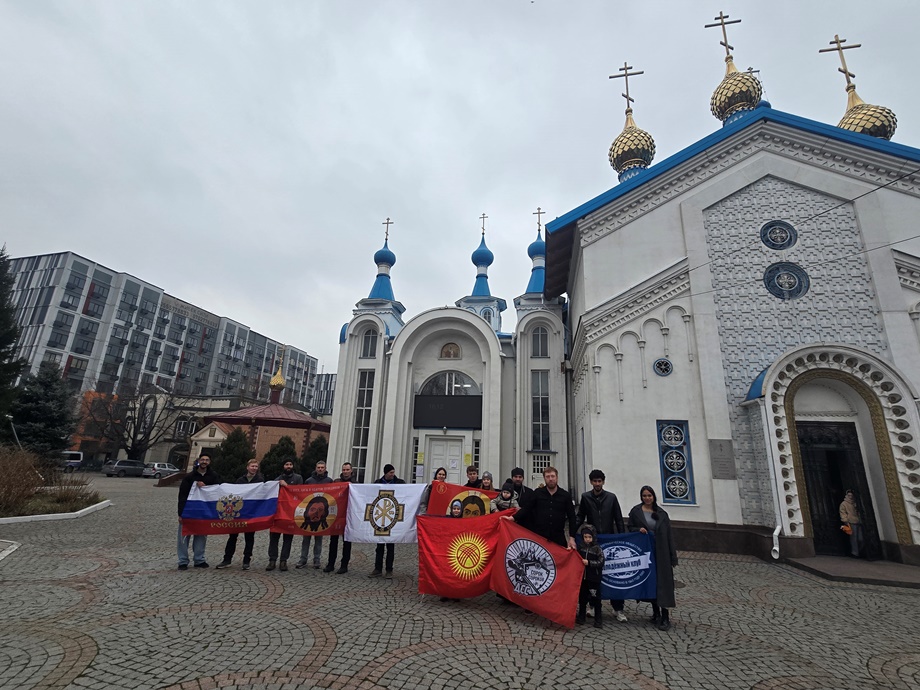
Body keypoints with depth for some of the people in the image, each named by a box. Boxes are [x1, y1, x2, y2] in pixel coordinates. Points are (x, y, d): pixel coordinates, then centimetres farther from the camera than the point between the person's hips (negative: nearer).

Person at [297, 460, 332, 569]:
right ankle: (303, 560, 14)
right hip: (309, 512, 1)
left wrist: (327, 508, -6)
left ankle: (317, 560, 16)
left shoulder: (329, 481, 4)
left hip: (321, 513, -1)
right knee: (306, 537, 4)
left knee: (319, 538, 7)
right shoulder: (309, 480, 7)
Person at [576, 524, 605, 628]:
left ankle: (598, 619, 15)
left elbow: (601, 562, -14)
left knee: (596, 598, 4)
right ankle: (581, 616, 26)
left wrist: (589, 562, -20)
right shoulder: (580, 548, 3)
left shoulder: (597, 549, -9)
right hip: (582, 577, 4)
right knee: (582, 597, 13)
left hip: (594, 578, -4)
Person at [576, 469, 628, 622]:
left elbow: (618, 519, 3)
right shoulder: (585, 497, -1)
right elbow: (580, 517, 0)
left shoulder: (611, 497, 0)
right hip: (591, 540, 0)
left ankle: (618, 608, 12)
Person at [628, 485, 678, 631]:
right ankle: (655, 612, 21)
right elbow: (630, 528, 5)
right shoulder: (636, 511, 2)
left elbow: (668, 535, 4)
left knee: (663, 582, -4)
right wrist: (639, 529, -16)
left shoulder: (662, 514, 5)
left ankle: (665, 617, 0)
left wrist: (673, 556, 0)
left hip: (661, 553, 0)